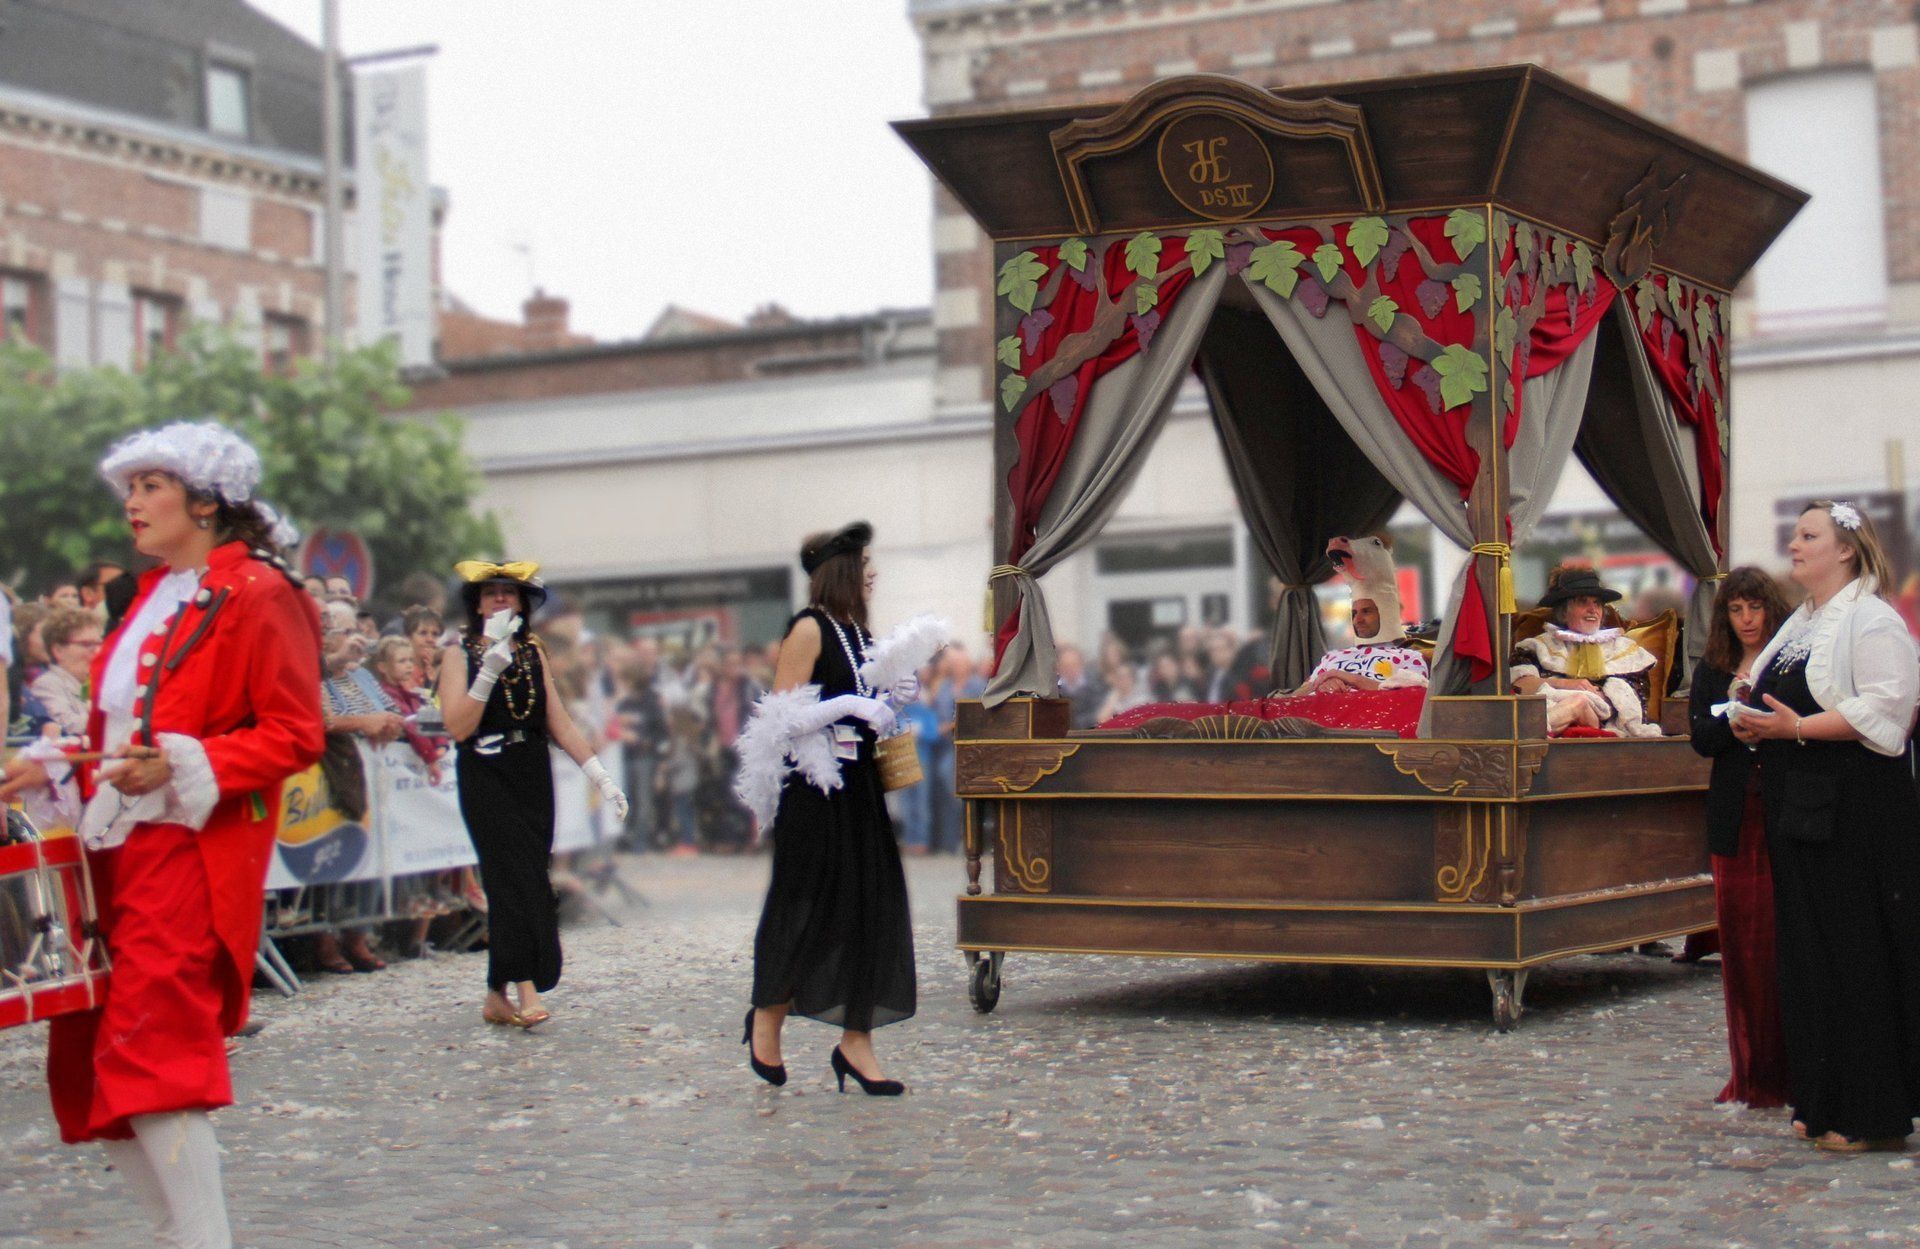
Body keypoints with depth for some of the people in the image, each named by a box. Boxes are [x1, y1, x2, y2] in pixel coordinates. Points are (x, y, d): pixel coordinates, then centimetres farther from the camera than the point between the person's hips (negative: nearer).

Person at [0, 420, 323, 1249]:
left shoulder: (258, 595, -6)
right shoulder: (155, 596, 19)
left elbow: (294, 736, -12)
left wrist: (178, 766, -22)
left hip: (191, 856, -8)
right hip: (114, 850, 9)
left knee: (152, 1054, -14)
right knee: (86, 1060, 7)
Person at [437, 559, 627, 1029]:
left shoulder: (533, 651, 12)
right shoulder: (461, 654, -2)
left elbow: (559, 723, 12)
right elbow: (458, 726, -15)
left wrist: (601, 777, 6)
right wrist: (491, 666, -21)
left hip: (533, 777, 4)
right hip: (486, 779, -4)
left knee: (514, 884, 4)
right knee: (518, 878, -15)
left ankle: (498, 997, 10)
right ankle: (526, 988, -16)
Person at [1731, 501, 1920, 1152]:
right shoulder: (1800, 623, 19)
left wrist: (1796, 727, -21)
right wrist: (1755, 723, 6)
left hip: (1855, 806, -9)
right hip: (1798, 804, 9)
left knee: (1856, 949, -7)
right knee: (1808, 948, 9)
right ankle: (1821, 1102, 15)